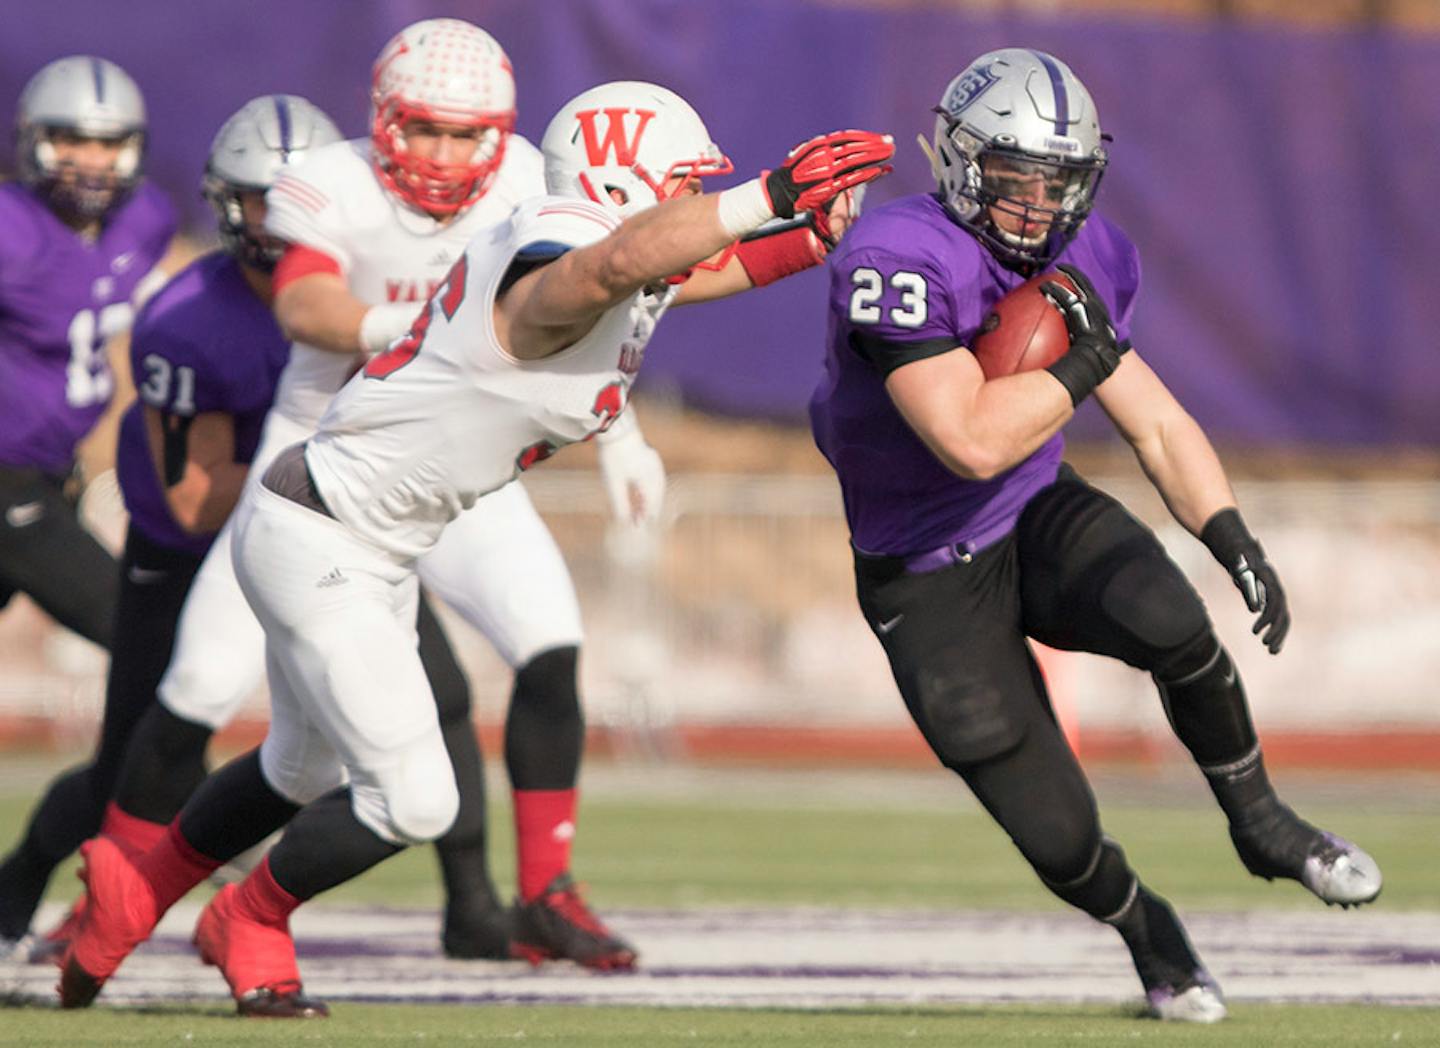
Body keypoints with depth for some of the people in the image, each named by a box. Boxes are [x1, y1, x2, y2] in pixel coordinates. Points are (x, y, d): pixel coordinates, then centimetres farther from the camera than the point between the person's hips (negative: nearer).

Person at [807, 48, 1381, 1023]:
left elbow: (1158, 425, 2)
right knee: (1062, 842, -8)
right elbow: (973, 441, -33)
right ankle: (1145, 931, 26)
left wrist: (1236, 542, -11)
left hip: (1040, 516, 5)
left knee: (1171, 622, -29)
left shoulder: (1081, 261, -4)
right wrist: (1083, 366, -21)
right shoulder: (901, 262, -27)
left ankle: (1261, 825, -4)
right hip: (932, 578, -5)